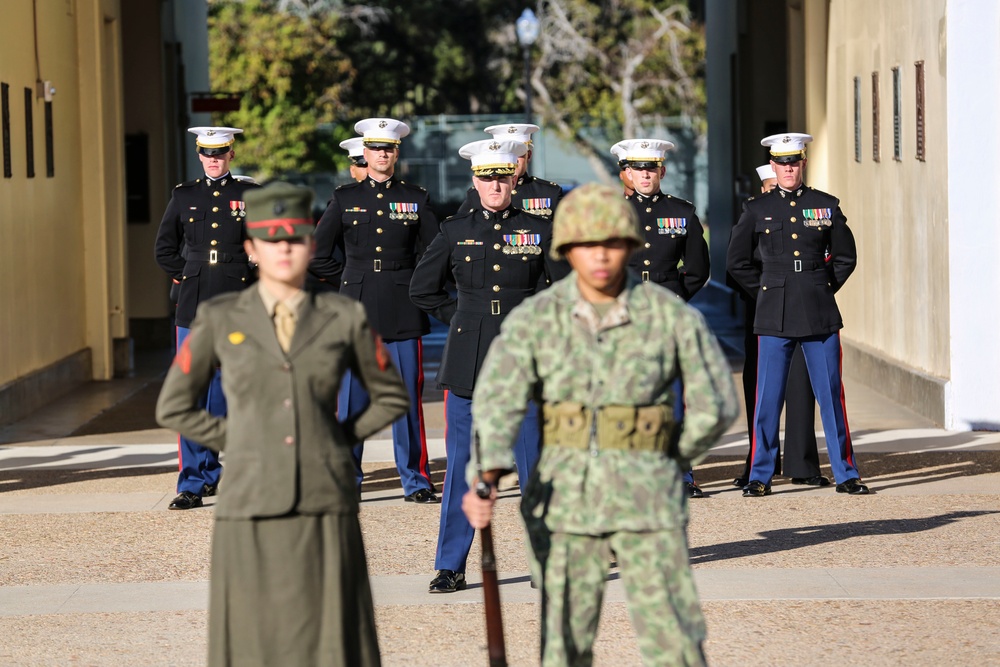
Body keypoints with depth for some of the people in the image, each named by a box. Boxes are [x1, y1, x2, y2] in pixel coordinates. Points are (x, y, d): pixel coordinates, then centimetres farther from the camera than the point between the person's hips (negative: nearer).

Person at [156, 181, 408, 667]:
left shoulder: (345, 318, 4)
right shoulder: (220, 320, 3)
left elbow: (391, 397, 18)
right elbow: (173, 408, 11)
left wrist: (340, 439, 7)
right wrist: (242, 444, 5)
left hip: (325, 514, 0)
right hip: (251, 512, 0)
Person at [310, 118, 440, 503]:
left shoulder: (416, 199, 7)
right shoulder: (344, 198, 7)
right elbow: (317, 254, 10)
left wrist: (412, 283, 7)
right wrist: (350, 280, 9)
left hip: (403, 312, 0)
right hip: (358, 310, 0)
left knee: (408, 397, 0)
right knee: (352, 398, 0)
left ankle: (416, 481, 6)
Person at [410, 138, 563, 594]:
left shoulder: (539, 231, 3)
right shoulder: (456, 231, 5)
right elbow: (422, 288, 14)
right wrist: (461, 318, 9)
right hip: (468, 360, 1)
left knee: (533, 462, 1)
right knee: (462, 464, 2)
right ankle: (450, 567, 7)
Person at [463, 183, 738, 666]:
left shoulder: (673, 316, -5)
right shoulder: (533, 319, -3)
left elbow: (716, 406, 4)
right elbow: (497, 403, -15)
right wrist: (485, 479, -32)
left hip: (646, 503, -1)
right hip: (565, 500, 1)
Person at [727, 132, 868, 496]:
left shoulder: (826, 206, 6)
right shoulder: (756, 210, 4)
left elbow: (846, 257, 14)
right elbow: (736, 261, 10)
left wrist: (825, 289, 8)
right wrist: (766, 291, 8)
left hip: (820, 315, 1)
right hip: (775, 317, 0)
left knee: (832, 395, 3)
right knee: (768, 398, 0)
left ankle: (846, 474, 10)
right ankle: (761, 476, 8)